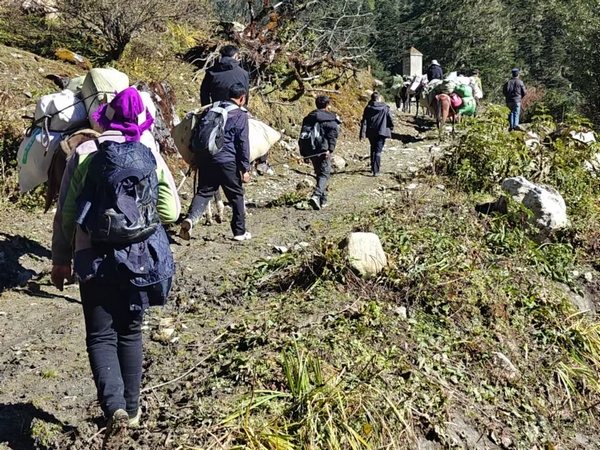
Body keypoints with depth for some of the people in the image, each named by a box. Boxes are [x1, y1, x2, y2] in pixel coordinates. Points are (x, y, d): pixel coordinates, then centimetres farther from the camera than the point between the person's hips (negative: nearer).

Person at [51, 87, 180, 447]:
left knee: (101, 336, 6)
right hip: (141, 259, 2)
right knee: (130, 333, 17)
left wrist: (61, 261, 9)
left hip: (95, 260, -2)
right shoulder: (151, 156, -1)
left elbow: (66, 214, -2)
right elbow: (171, 211, 0)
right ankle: (131, 407, 26)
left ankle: (115, 408, -13)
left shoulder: (85, 154, -5)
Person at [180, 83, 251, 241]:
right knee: (236, 195, 9)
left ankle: (191, 218, -18)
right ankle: (240, 231, 16)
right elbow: (243, 143, -8)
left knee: (203, 192, 8)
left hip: (206, 159, 5)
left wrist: (196, 159, 25)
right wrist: (245, 168, -5)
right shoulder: (240, 114, -4)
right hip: (227, 161, -5)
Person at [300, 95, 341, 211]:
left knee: (319, 174, 18)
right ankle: (316, 196, -26)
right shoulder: (331, 119, -3)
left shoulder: (308, 118, 14)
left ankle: (323, 200, 23)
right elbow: (333, 135, -15)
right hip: (323, 151, -6)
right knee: (324, 174, -3)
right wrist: (330, 149, -18)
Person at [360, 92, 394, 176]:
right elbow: (391, 119, -3)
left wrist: (362, 134, -5)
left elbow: (364, 122, -4)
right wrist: (391, 128, 16)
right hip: (382, 132, -2)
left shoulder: (368, 108, -1)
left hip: (371, 133, 2)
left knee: (373, 149, 22)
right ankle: (376, 171, -13)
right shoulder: (385, 108, -4)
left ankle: (373, 167, 31)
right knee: (378, 151, -3)